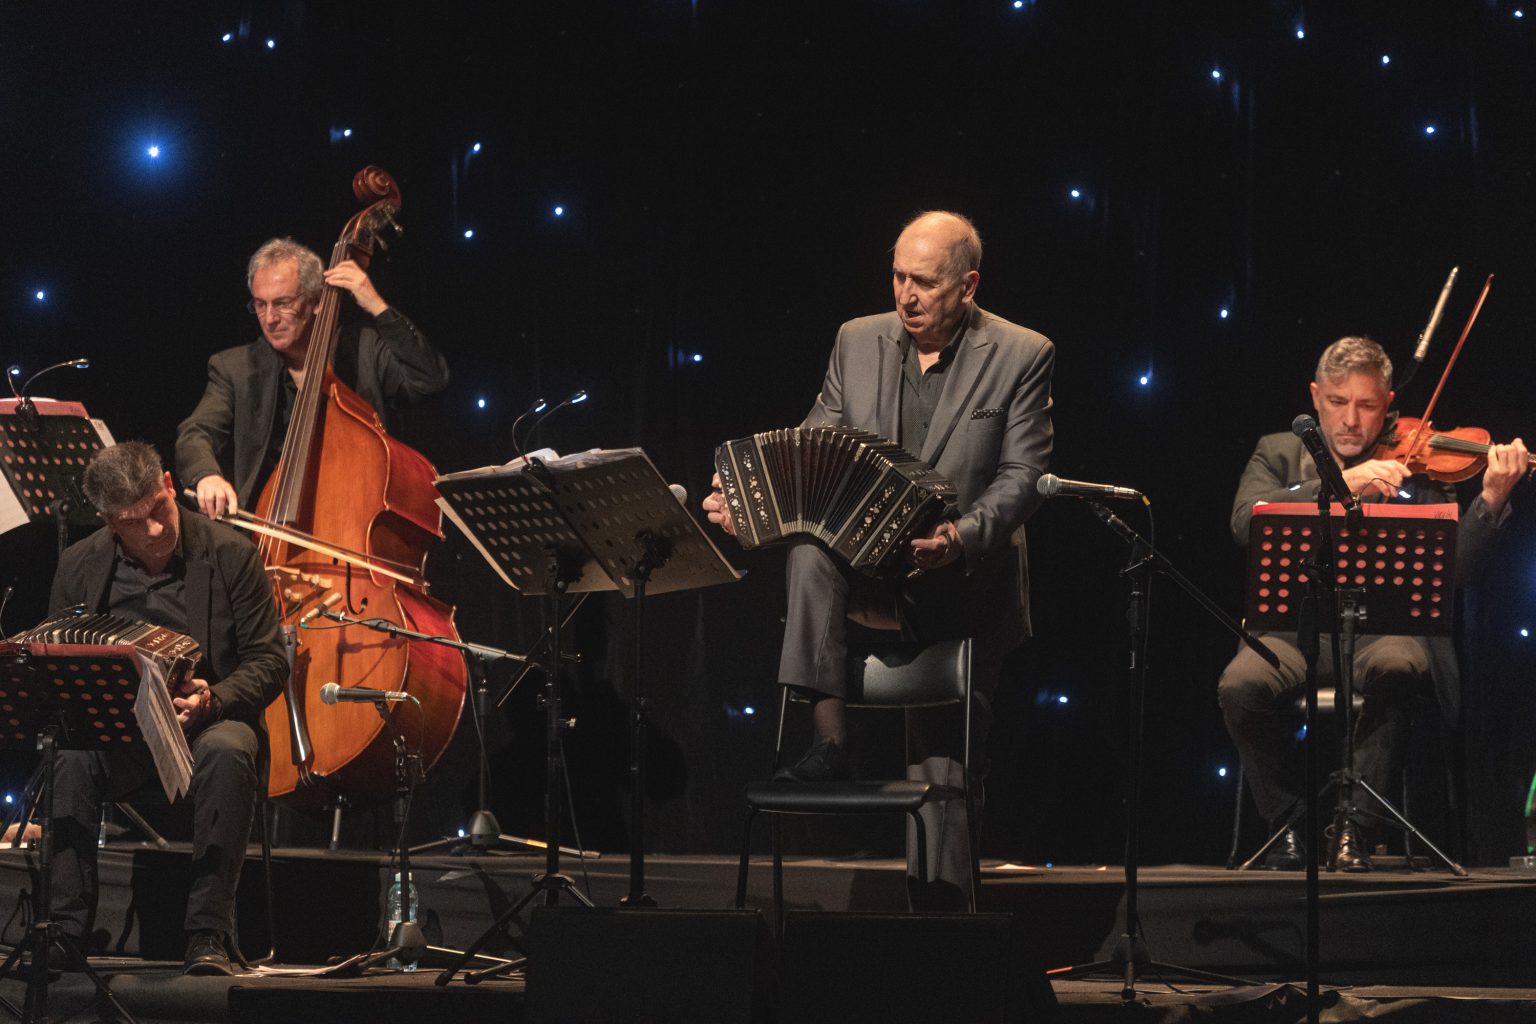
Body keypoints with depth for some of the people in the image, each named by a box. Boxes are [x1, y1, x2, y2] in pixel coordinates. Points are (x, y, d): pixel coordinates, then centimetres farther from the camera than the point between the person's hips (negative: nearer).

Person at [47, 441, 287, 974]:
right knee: (71, 759, -32)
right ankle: (67, 929, -27)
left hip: (209, 721, -2)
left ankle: (209, 936, -35)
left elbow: (269, 661, -2)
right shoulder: (80, 565, 4)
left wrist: (212, 700, -22)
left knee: (228, 752, -37)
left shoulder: (230, 554, -3)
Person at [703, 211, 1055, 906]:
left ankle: (938, 911, 6)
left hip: (963, 582, -2)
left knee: (945, 759, -2)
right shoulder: (858, 342, 7)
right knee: (809, 550, -32)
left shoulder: (1023, 357, -3)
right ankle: (828, 739, -34)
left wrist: (962, 537, -27)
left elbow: (1022, 476, -9)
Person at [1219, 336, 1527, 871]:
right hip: (1296, 628, 1)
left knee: (1393, 668, -37)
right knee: (1242, 684, -31)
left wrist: (1491, 500, -17)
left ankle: (1355, 824, -20)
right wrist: (1340, 483, -15)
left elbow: (1453, 565, 0)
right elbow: (1246, 521, -6)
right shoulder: (1279, 454, 15)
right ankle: (1290, 820, -7)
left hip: (1386, 629, -1)